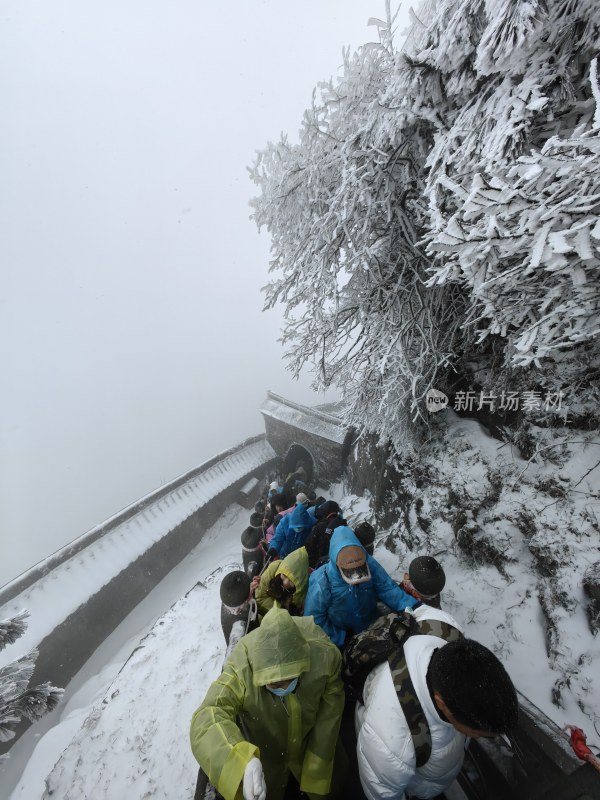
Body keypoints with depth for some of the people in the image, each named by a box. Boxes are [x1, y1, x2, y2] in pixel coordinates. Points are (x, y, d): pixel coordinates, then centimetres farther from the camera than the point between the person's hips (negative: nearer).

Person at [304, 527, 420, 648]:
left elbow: (388, 588, -21)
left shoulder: (370, 565, -25)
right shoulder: (322, 583, -32)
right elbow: (314, 616, -22)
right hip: (340, 633, -3)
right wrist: (338, 640, -19)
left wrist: (411, 606, -36)